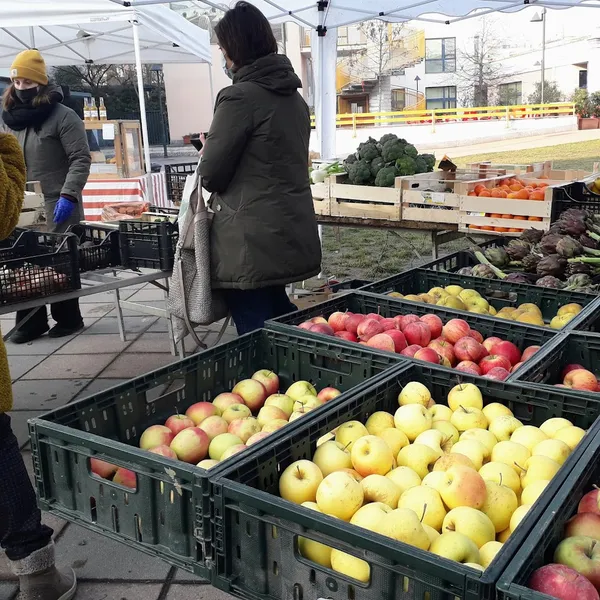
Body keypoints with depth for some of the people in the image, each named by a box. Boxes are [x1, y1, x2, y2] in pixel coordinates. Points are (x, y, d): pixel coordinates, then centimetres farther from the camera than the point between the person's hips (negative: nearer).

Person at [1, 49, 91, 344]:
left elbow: (81, 159, -9)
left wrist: (68, 195, -19)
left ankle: (68, 318, 16)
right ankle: (31, 321, 12)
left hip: (57, 207, -5)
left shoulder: (63, 116, -4)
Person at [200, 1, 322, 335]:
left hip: (253, 240, -8)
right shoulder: (295, 98, 13)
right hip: (292, 232, 9)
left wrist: (208, 153, 12)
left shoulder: (239, 97, -14)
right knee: (280, 319, 24)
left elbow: (211, 174, -10)